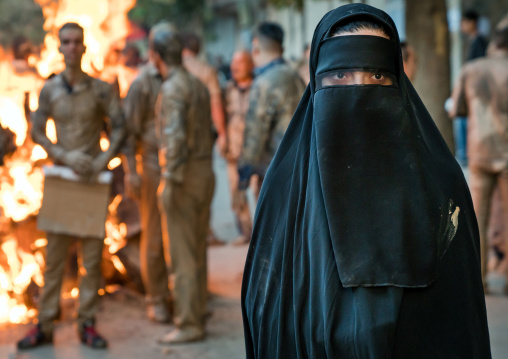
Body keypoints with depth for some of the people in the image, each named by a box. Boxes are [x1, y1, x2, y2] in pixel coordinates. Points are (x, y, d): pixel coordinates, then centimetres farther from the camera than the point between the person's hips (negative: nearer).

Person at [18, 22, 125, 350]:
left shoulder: (101, 89, 0)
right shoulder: (50, 89, 2)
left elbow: (119, 126, 1)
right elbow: (37, 132, 2)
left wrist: (104, 158, -13)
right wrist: (66, 156, -11)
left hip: (94, 178, 0)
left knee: (92, 255, 3)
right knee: (55, 255, 4)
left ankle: (87, 323, 11)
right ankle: (45, 325, 10)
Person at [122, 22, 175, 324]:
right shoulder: (143, 83, -2)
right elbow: (130, 129, -5)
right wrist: (131, 171, -11)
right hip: (154, 166, -4)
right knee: (154, 236, 2)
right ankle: (157, 299, 11)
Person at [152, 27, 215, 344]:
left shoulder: (172, 88, -14)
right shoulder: (199, 85, 13)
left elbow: (175, 137, -24)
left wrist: (169, 179, -22)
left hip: (184, 176, -9)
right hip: (206, 174, 9)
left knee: (183, 253, -4)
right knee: (197, 249, 14)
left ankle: (188, 324, 0)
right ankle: (197, 314, 22)